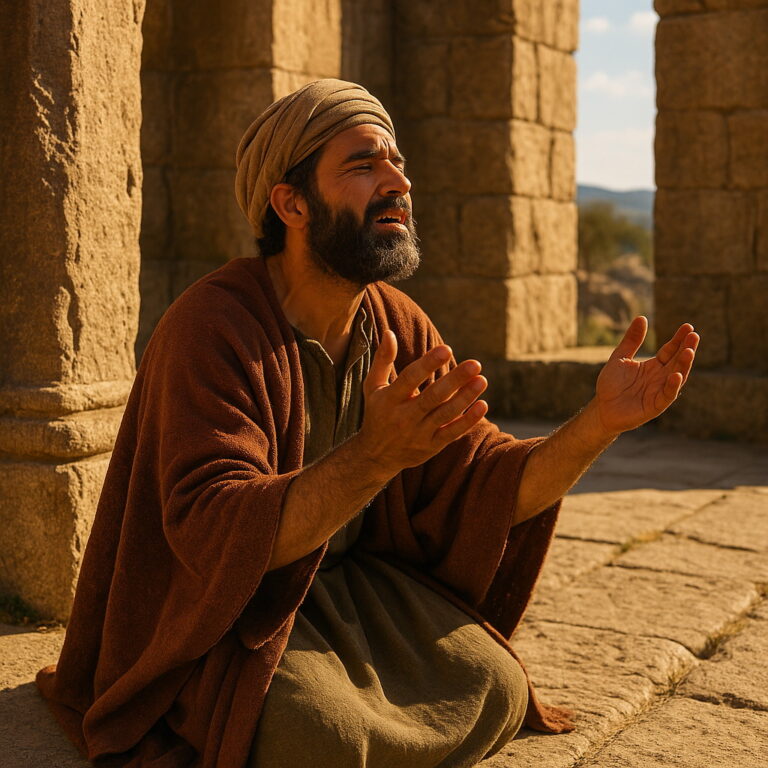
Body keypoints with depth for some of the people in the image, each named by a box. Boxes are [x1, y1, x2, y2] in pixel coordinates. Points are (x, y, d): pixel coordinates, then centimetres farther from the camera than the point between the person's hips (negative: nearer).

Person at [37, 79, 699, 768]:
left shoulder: (402, 329, -1)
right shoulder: (210, 327, -22)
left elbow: (488, 487, -5)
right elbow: (219, 535, -32)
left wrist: (601, 423, -24)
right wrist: (374, 455, -47)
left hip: (354, 583, 6)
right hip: (221, 613, -5)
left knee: (494, 689, -15)